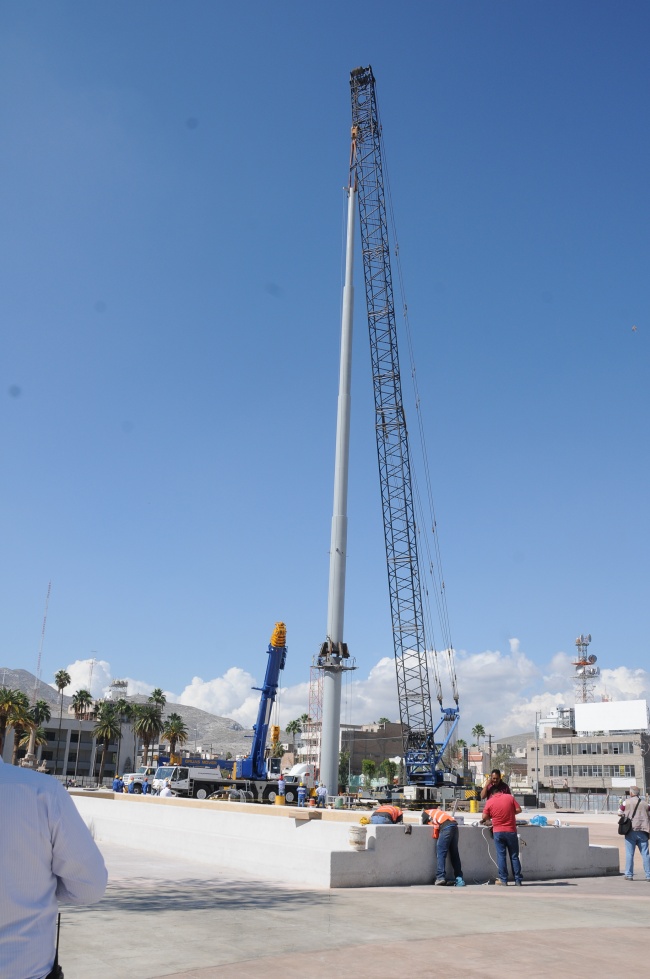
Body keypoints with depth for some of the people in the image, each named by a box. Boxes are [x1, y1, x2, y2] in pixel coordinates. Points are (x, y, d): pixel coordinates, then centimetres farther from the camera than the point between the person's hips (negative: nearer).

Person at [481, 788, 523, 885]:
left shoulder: (489, 802, -4)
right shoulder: (510, 797, -3)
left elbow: (484, 817, 0)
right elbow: (518, 809, -2)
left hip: (498, 832, -1)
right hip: (511, 831, 1)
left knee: (501, 856, 5)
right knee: (514, 856, 9)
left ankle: (503, 880, 5)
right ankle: (518, 880, 11)